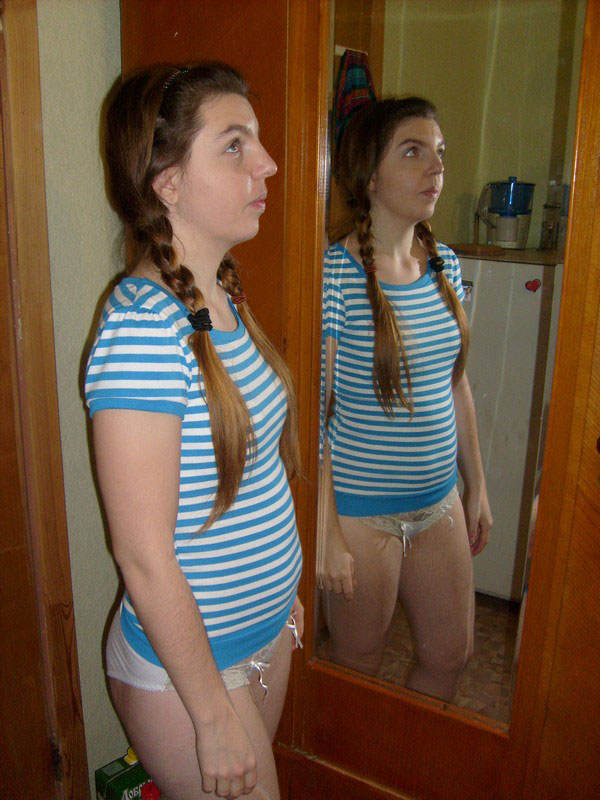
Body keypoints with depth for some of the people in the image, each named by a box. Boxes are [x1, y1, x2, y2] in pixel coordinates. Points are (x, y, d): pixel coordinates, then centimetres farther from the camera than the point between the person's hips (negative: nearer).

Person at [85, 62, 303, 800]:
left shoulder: (222, 296, 0)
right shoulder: (143, 325, -28)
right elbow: (144, 557, -25)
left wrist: (280, 591, 16)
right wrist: (216, 717, -17)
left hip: (265, 628, 8)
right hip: (185, 660, -8)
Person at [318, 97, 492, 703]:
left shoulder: (445, 265, 3)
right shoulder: (334, 274, -18)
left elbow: (456, 385, 11)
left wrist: (476, 486, 14)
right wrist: (327, 533, -16)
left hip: (439, 503, 7)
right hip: (360, 511, -6)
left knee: (450, 654, 20)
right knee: (359, 666, 14)